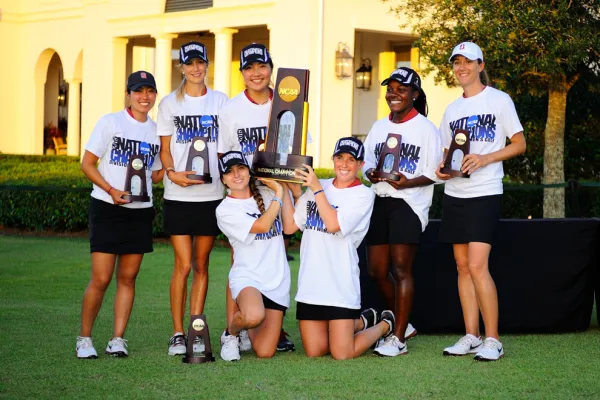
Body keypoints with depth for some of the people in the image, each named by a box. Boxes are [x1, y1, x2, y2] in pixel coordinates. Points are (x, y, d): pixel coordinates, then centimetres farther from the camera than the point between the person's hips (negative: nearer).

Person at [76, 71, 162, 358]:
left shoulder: (156, 131, 10)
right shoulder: (110, 123, -3)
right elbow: (87, 164, -4)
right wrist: (111, 190, -17)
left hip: (140, 212, 4)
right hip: (107, 209, -4)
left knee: (128, 278, 6)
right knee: (101, 279, -6)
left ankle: (118, 339, 12)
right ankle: (84, 338, 8)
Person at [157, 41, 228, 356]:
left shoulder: (220, 101, 9)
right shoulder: (170, 103, 6)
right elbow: (165, 148, 5)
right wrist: (171, 172, -14)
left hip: (212, 193, 2)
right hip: (178, 195, -1)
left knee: (201, 264, 5)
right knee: (183, 264, -6)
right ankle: (177, 333, 2)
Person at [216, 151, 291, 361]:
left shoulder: (267, 194, 10)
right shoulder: (225, 210, -5)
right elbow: (262, 225, -16)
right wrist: (278, 194, -8)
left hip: (277, 281, 4)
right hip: (248, 277, -4)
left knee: (265, 352, -7)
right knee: (254, 316, -39)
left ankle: (250, 331, 30)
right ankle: (231, 332, -2)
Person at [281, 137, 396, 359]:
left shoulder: (363, 195, -4)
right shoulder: (317, 187, 12)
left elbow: (334, 224, -18)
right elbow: (289, 226, 8)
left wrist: (317, 188, -14)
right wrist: (286, 189, 4)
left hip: (341, 287, -5)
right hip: (311, 285, 5)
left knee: (342, 354, -7)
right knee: (314, 352, 6)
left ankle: (385, 325, 22)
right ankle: (362, 321, 31)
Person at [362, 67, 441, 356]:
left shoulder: (425, 128, -3)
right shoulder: (379, 127, 15)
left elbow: (434, 172, -6)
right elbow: (366, 161, 15)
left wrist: (407, 183, -23)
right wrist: (371, 174, -8)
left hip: (409, 203, -6)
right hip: (379, 201, 7)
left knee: (400, 269, -9)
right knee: (377, 270, 7)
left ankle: (398, 339, -5)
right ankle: (401, 323, 26)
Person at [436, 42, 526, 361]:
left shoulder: (499, 100, -2)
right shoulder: (452, 109, 15)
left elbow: (519, 144, -3)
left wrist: (485, 158, -17)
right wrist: (442, 168, -1)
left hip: (485, 193, -6)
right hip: (454, 194, 6)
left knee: (477, 265, -15)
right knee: (462, 266, 5)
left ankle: (493, 340, -8)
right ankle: (471, 336, 11)